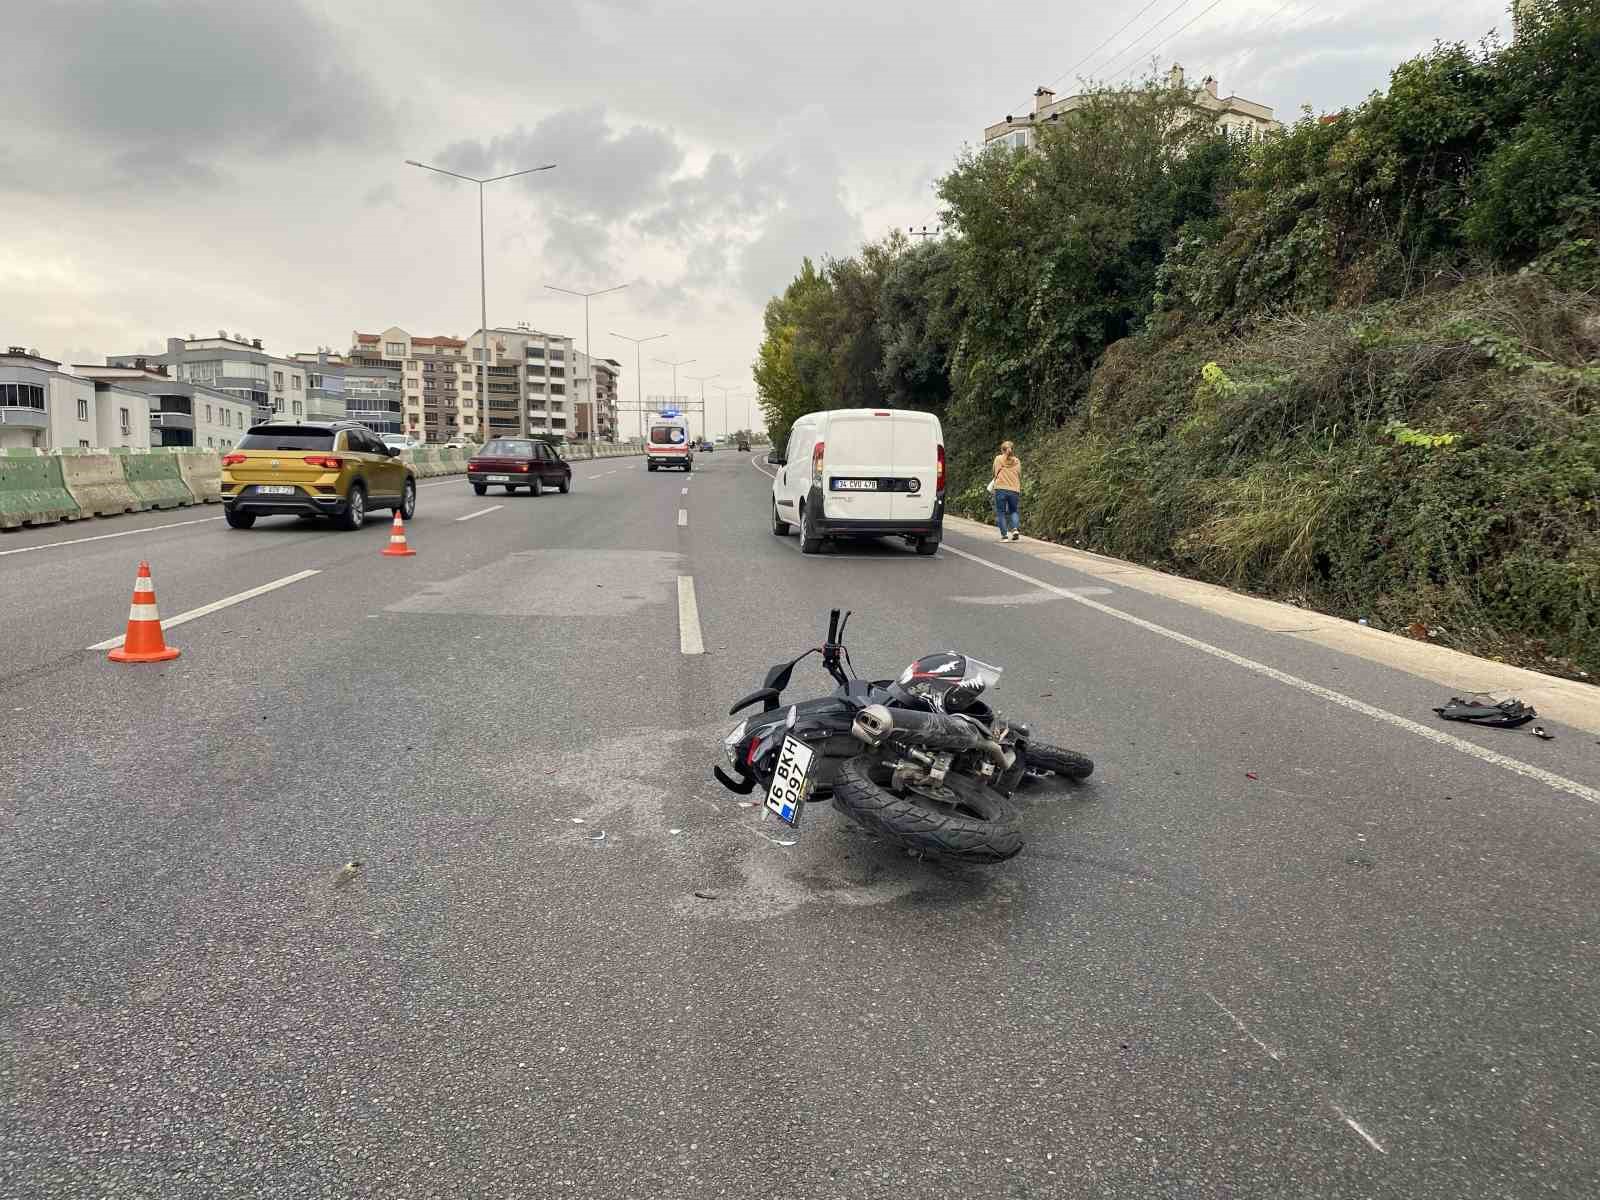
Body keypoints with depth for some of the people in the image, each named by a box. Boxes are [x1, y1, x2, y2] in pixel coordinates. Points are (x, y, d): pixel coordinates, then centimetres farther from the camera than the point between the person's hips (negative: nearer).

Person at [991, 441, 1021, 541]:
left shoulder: (998, 459, 3)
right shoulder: (1017, 461, 9)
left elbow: (995, 473, 8)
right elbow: (1020, 476, 13)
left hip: (1001, 489, -2)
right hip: (1014, 490, 2)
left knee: (1001, 513, 5)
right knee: (1013, 511, 18)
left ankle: (1004, 535, 0)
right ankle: (1014, 529, -5)